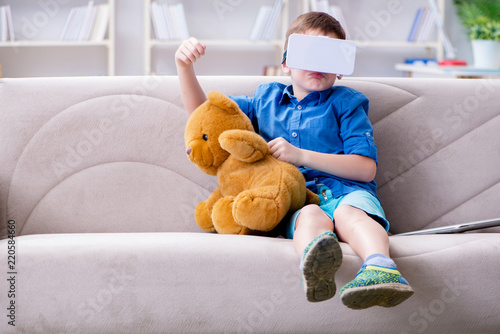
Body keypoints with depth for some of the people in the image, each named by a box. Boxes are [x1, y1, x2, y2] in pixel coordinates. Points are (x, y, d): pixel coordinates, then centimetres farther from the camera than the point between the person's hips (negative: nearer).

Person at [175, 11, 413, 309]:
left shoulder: (346, 102, 17)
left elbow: (366, 169, 4)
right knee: (311, 217, -38)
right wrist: (184, 66, 12)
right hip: (294, 200, 0)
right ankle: (317, 271, -74)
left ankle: (380, 266, -70)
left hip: (345, 190, 0)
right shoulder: (266, 98, 27)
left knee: (349, 212, -39)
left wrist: (301, 155, -4)